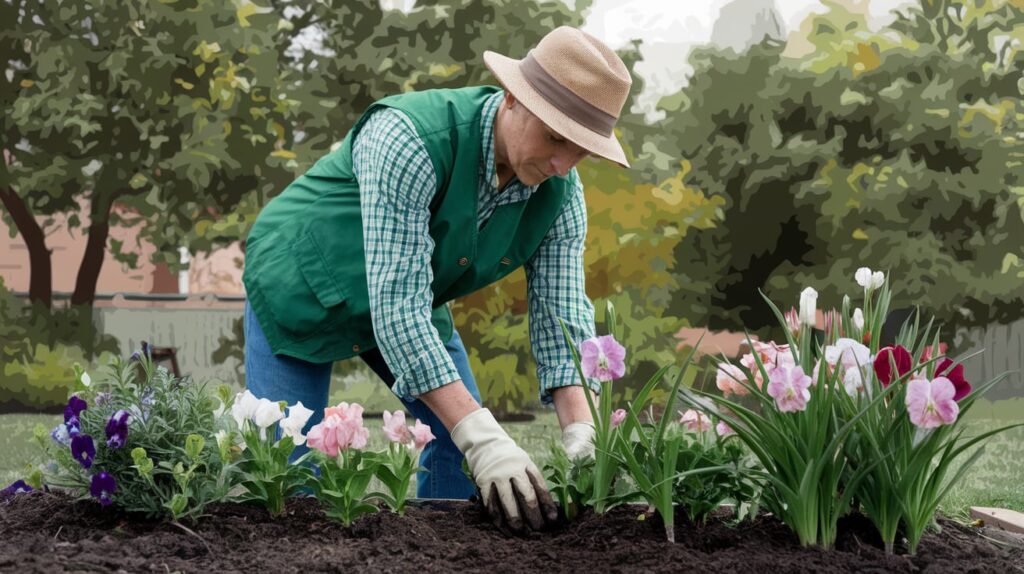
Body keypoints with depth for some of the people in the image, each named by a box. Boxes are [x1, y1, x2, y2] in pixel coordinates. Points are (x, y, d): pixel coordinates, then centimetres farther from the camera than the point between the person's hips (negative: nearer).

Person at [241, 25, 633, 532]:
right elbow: (396, 305, -43)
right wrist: (482, 439, -50)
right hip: (302, 286, -6)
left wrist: (582, 440, -36)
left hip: (408, 302, 6)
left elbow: (561, 318, -17)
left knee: (460, 444, 0)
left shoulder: (560, 192, -19)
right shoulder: (408, 139, -39)